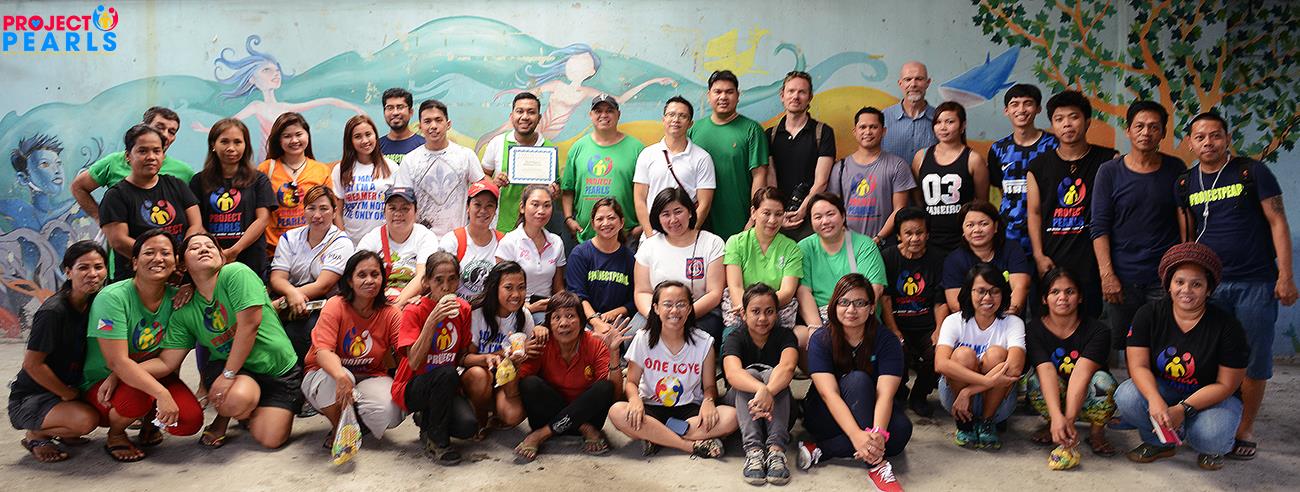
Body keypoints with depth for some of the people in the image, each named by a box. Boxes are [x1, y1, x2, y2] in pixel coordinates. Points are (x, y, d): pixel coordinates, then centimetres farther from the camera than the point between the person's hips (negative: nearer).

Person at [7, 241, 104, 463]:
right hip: (29, 399, -7)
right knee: (86, 419, -32)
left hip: (72, 389, 7)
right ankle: (36, 435, 0)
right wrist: (67, 394, -12)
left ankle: (65, 432, 10)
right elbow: (32, 364, -20)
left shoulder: (95, 304, -1)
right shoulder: (53, 311, -22)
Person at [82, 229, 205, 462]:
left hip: (153, 374, 4)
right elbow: (117, 361, -29)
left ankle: (149, 420, 15)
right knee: (138, 396, -36)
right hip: (102, 382, -4)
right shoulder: (112, 298, -22)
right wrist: (161, 393, -39)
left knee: (191, 421, -20)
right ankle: (115, 434, -1)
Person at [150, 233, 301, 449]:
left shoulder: (236, 273, -16)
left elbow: (249, 324, -22)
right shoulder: (184, 313, -1)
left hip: (280, 368, -2)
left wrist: (228, 374, -20)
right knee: (238, 397, -34)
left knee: (271, 440, -13)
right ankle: (223, 418, 5)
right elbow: (166, 363, 0)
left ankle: (244, 414, 23)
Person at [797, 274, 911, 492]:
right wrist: (857, 435, -43)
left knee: (901, 429, -31)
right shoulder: (821, 340, -13)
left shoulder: (887, 341, -11)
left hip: (871, 413, 2)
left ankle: (821, 450, -26)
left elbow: (885, 393, -23)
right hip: (826, 416, -2)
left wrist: (878, 433, -43)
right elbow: (829, 393, -26)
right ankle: (876, 464, -37)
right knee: (858, 379, -31)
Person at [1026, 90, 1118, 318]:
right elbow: (1034, 213, 9)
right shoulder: (1039, 165, 9)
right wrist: (1039, 256, 0)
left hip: (1092, 260, -2)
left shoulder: (1107, 160, 3)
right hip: (1052, 262, 2)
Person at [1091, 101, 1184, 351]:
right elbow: (1099, 227, -2)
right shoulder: (1109, 172, 1)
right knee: (1116, 348, 4)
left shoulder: (1176, 169, 7)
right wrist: (1106, 274, -10)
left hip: (1165, 278, 1)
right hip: (1121, 278, -1)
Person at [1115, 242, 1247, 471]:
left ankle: (1216, 448, 8)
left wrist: (1183, 409, -26)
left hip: (1212, 398, -2)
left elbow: (1226, 385, -13)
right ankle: (1160, 442, 2)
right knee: (1126, 396, -29)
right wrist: (1155, 400, -35)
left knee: (1210, 437, -34)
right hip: (1162, 389, 2)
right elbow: (1138, 366, -15)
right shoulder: (1148, 315, -10)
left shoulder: (1227, 327, -16)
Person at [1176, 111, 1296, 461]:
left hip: (1255, 283, -3)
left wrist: (1285, 276, -8)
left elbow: (1277, 222, -2)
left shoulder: (1252, 172, -1)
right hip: (1207, 284, 3)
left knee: (1254, 359, 3)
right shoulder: (1186, 183, 8)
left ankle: (1245, 429, 15)